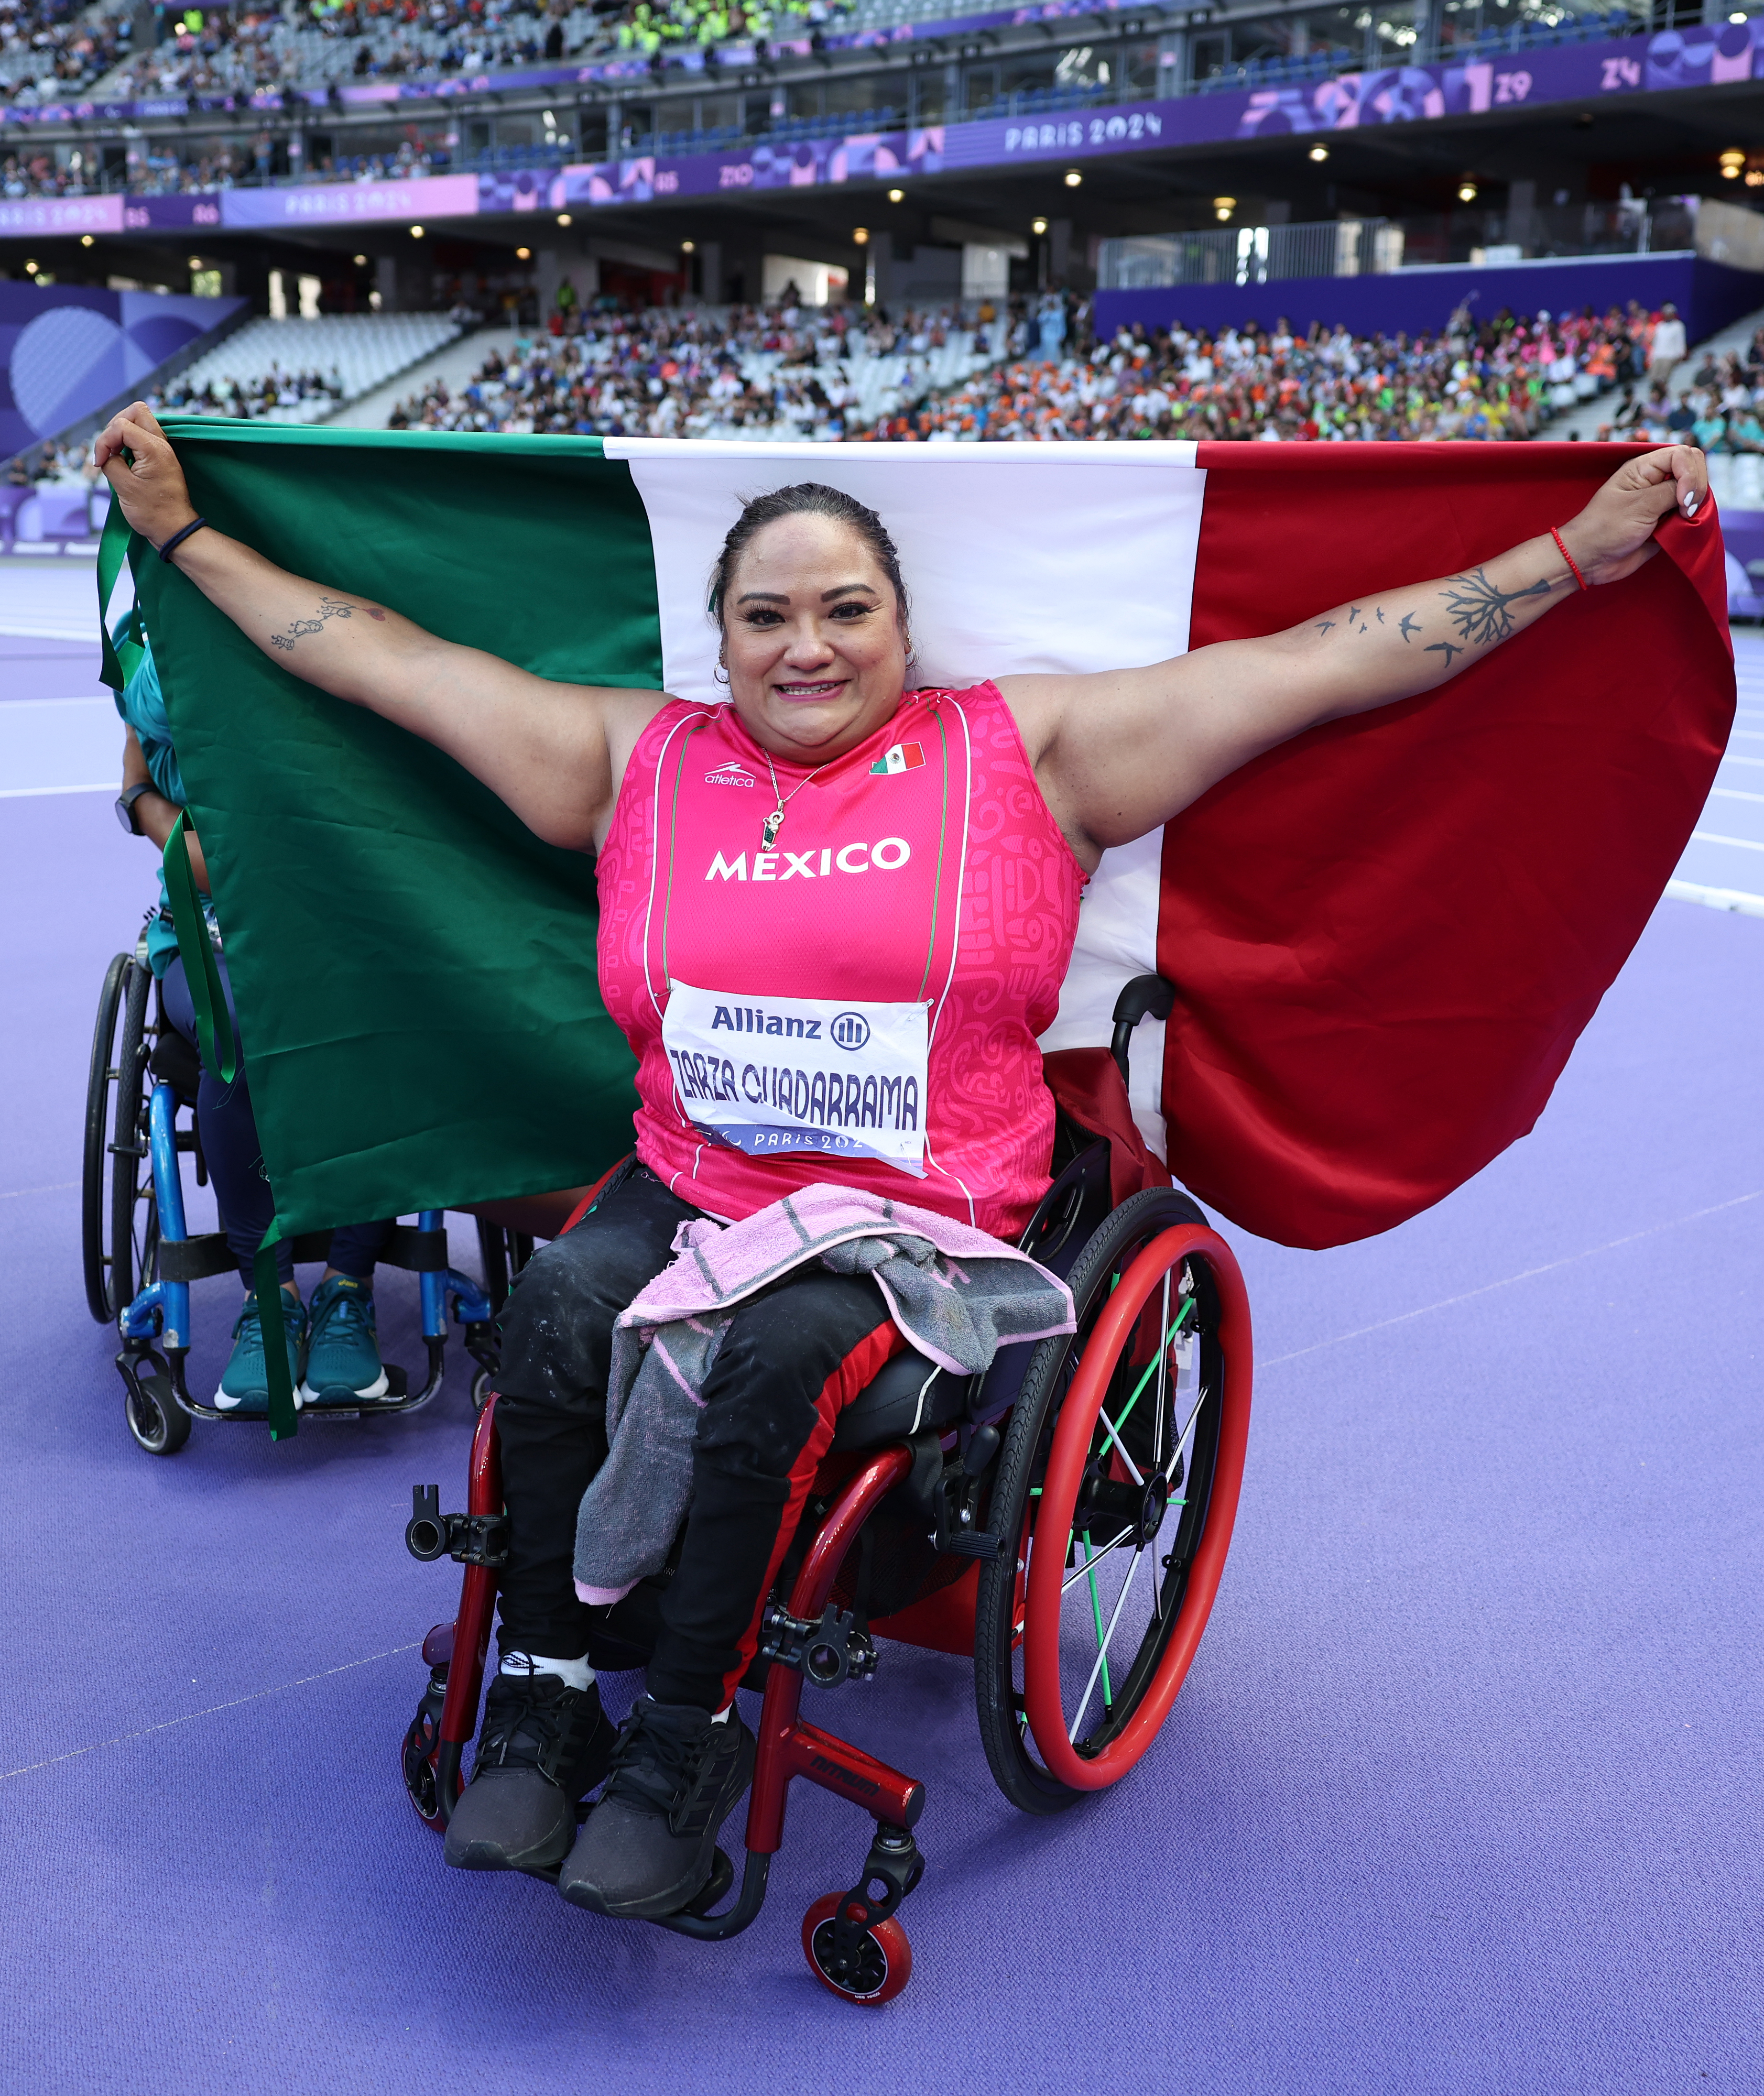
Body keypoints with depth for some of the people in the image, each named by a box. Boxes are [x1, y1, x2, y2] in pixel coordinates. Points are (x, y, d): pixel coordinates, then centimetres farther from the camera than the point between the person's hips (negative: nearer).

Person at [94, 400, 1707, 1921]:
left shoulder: (1025, 752, 4)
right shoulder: (640, 761, 11)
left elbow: (1319, 662, 0)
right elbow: (394, 661, 15)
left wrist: (1585, 552, -2)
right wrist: (182, 531, 17)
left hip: (923, 1214, -2)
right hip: (688, 1186, 3)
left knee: (773, 1354, -29)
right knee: (558, 1305, -24)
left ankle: (686, 1741, -11)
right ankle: (542, 1693, -7)